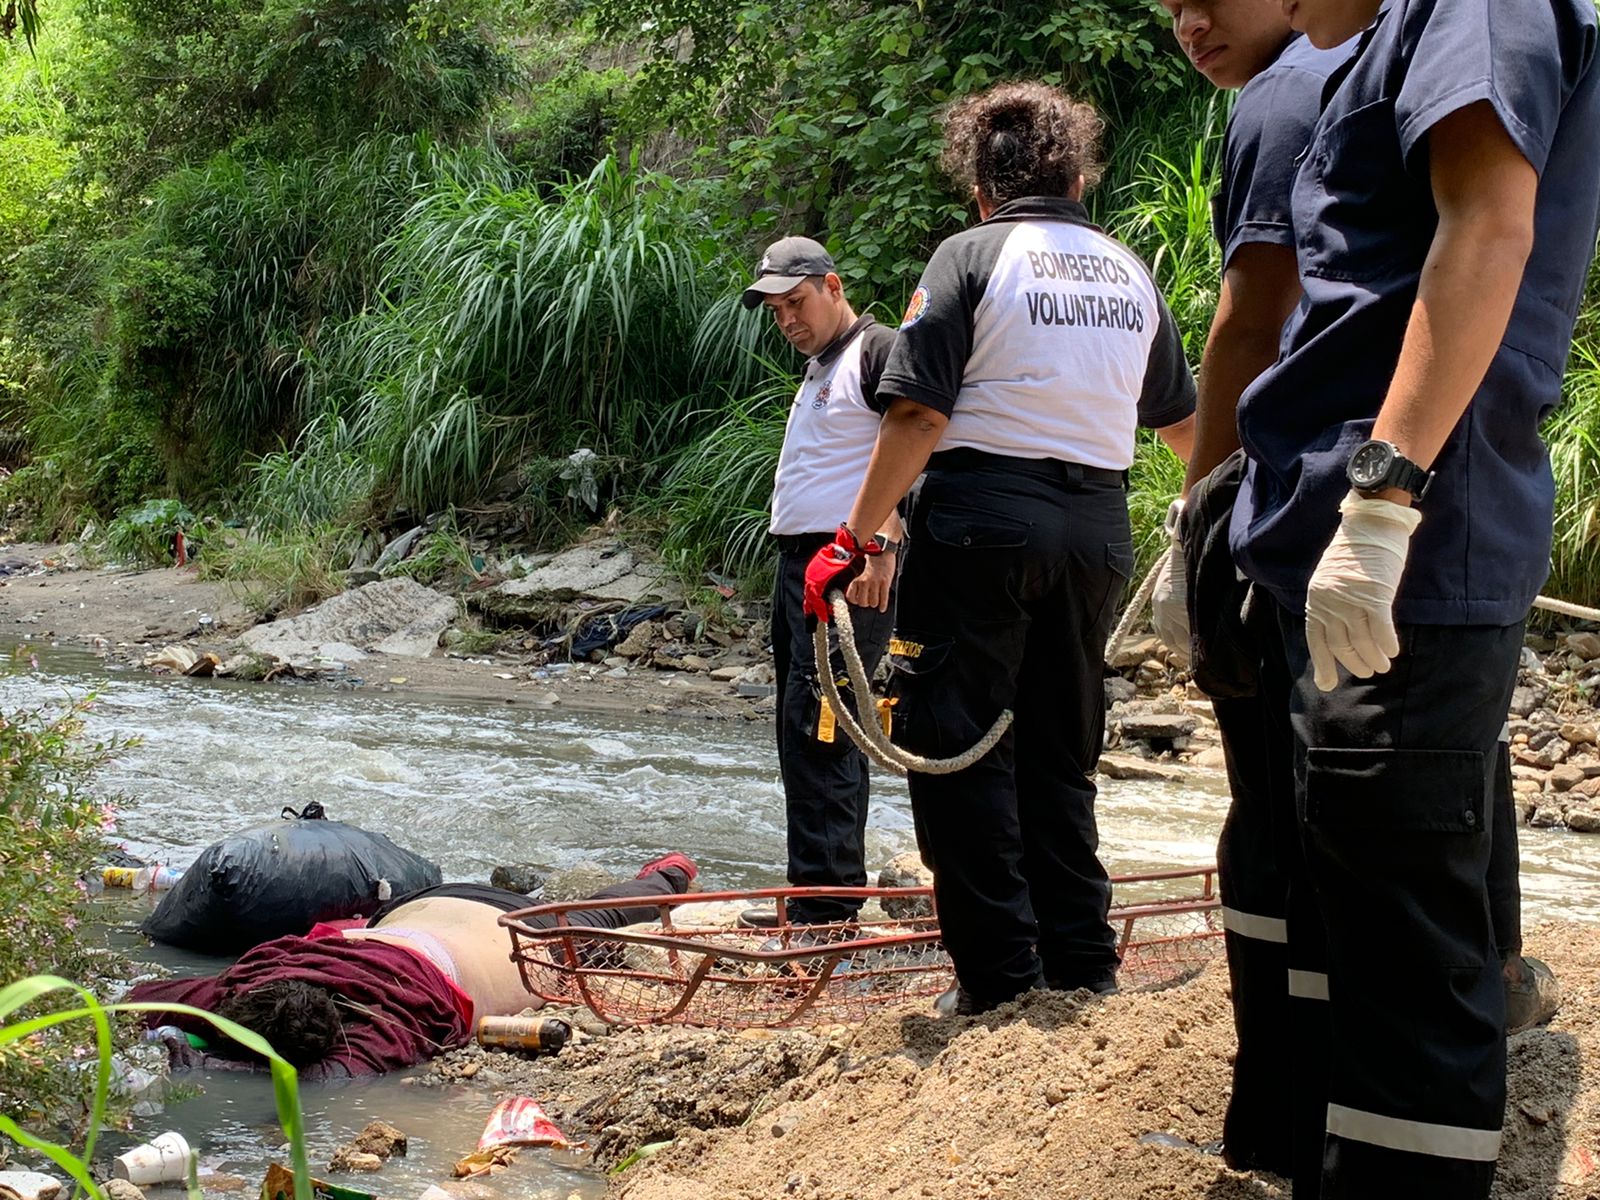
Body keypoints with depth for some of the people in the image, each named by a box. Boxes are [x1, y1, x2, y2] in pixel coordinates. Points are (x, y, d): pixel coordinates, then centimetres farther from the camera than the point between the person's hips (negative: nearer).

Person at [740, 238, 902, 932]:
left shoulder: (878, 352, -6)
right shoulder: (817, 373, 24)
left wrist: (881, 545, -28)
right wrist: (798, 563, 19)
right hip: (800, 561, 10)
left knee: (816, 724, -15)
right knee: (811, 732, 10)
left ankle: (825, 905, -15)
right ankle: (823, 897, 15)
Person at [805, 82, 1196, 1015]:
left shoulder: (972, 256, -4)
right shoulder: (1131, 273, 12)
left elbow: (920, 415, -14)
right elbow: (1184, 422, 22)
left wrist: (856, 536, -10)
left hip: (984, 516, -5)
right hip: (1096, 526, 5)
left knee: (957, 745, 1)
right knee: (1061, 753, 16)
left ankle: (999, 973, -2)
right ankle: (1082, 964, 17)